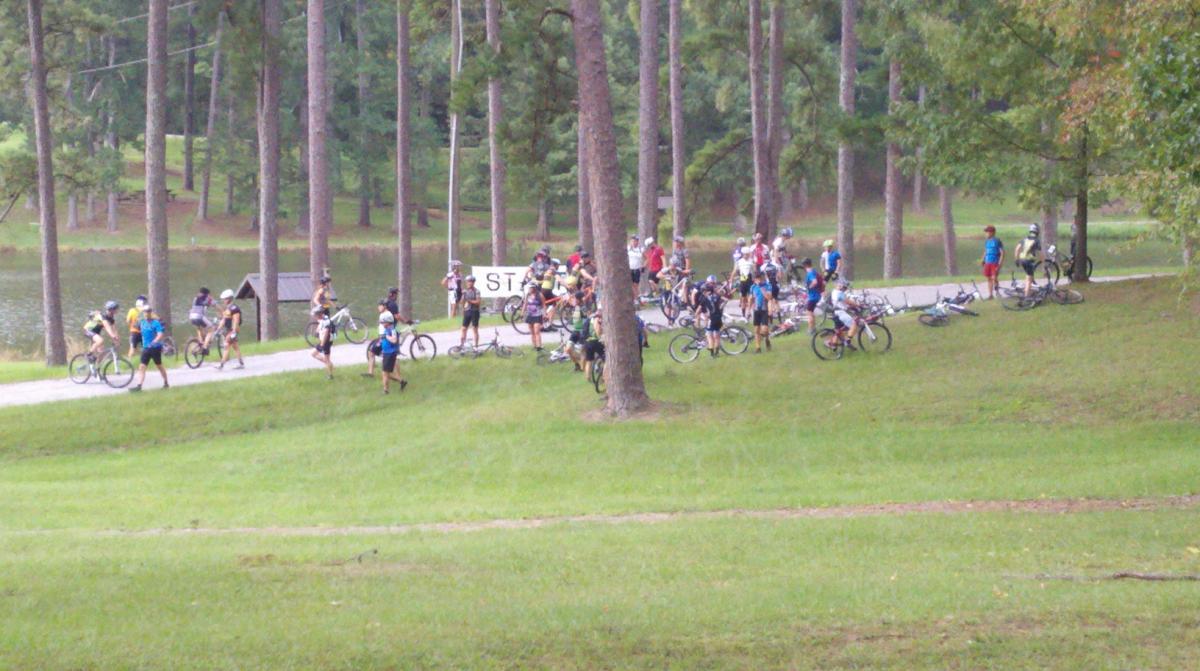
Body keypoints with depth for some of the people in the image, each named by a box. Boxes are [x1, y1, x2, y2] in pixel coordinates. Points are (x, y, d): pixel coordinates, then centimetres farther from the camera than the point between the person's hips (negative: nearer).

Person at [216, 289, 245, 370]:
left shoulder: (234, 308, -16)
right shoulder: (225, 308, 14)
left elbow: (236, 321, -20)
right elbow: (223, 320, 19)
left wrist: (234, 332, -24)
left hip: (232, 331, -10)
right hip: (227, 330, 10)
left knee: (227, 347, -11)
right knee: (235, 347, 14)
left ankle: (221, 365, -13)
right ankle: (241, 363, 21)